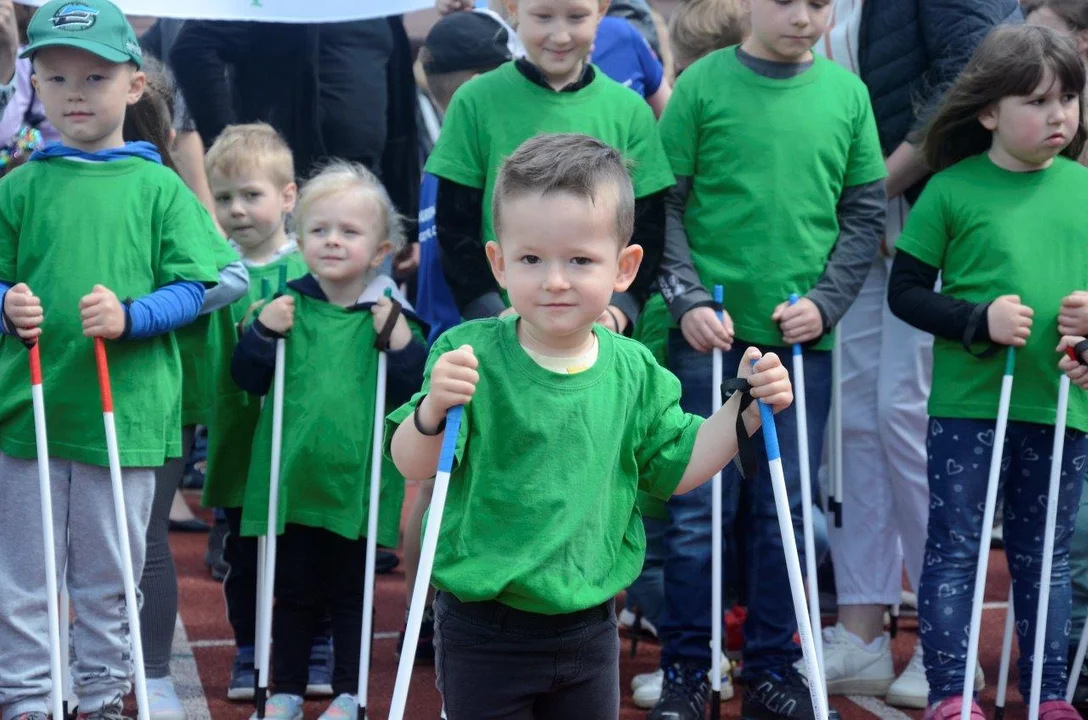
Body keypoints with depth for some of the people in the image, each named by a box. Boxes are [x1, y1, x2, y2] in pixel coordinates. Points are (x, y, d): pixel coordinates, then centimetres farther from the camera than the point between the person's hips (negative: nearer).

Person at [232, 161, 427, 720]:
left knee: (350, 593, 12)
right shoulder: (288, 307, 0)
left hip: (357, 481, -1)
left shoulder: (390, 317, -4)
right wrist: (262, 333, -13)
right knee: (294, 591, 13)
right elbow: (248, 379, 1)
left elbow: (416, 391, -8)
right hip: (292, 479, 1)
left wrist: (401, 343, -21)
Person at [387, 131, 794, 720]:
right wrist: (434, 408, -36)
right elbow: (411, 466, -16)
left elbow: (675, 467, 10)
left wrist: (746, 409, -1)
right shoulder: (469, 356, -14)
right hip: (484, 632, -4)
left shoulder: (633, 370, -1)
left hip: (588, 623, 4)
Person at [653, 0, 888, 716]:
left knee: (785, 511, 9)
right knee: (699, 509, 1)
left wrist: (826, 300, -4)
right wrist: (688, 298, -11)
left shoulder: (846, 93, 6)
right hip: (711, 334, -2)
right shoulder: (703, 84, -2)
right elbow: (664, 204, -1)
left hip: (803, 336, 2)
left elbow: (865, 212, 8)